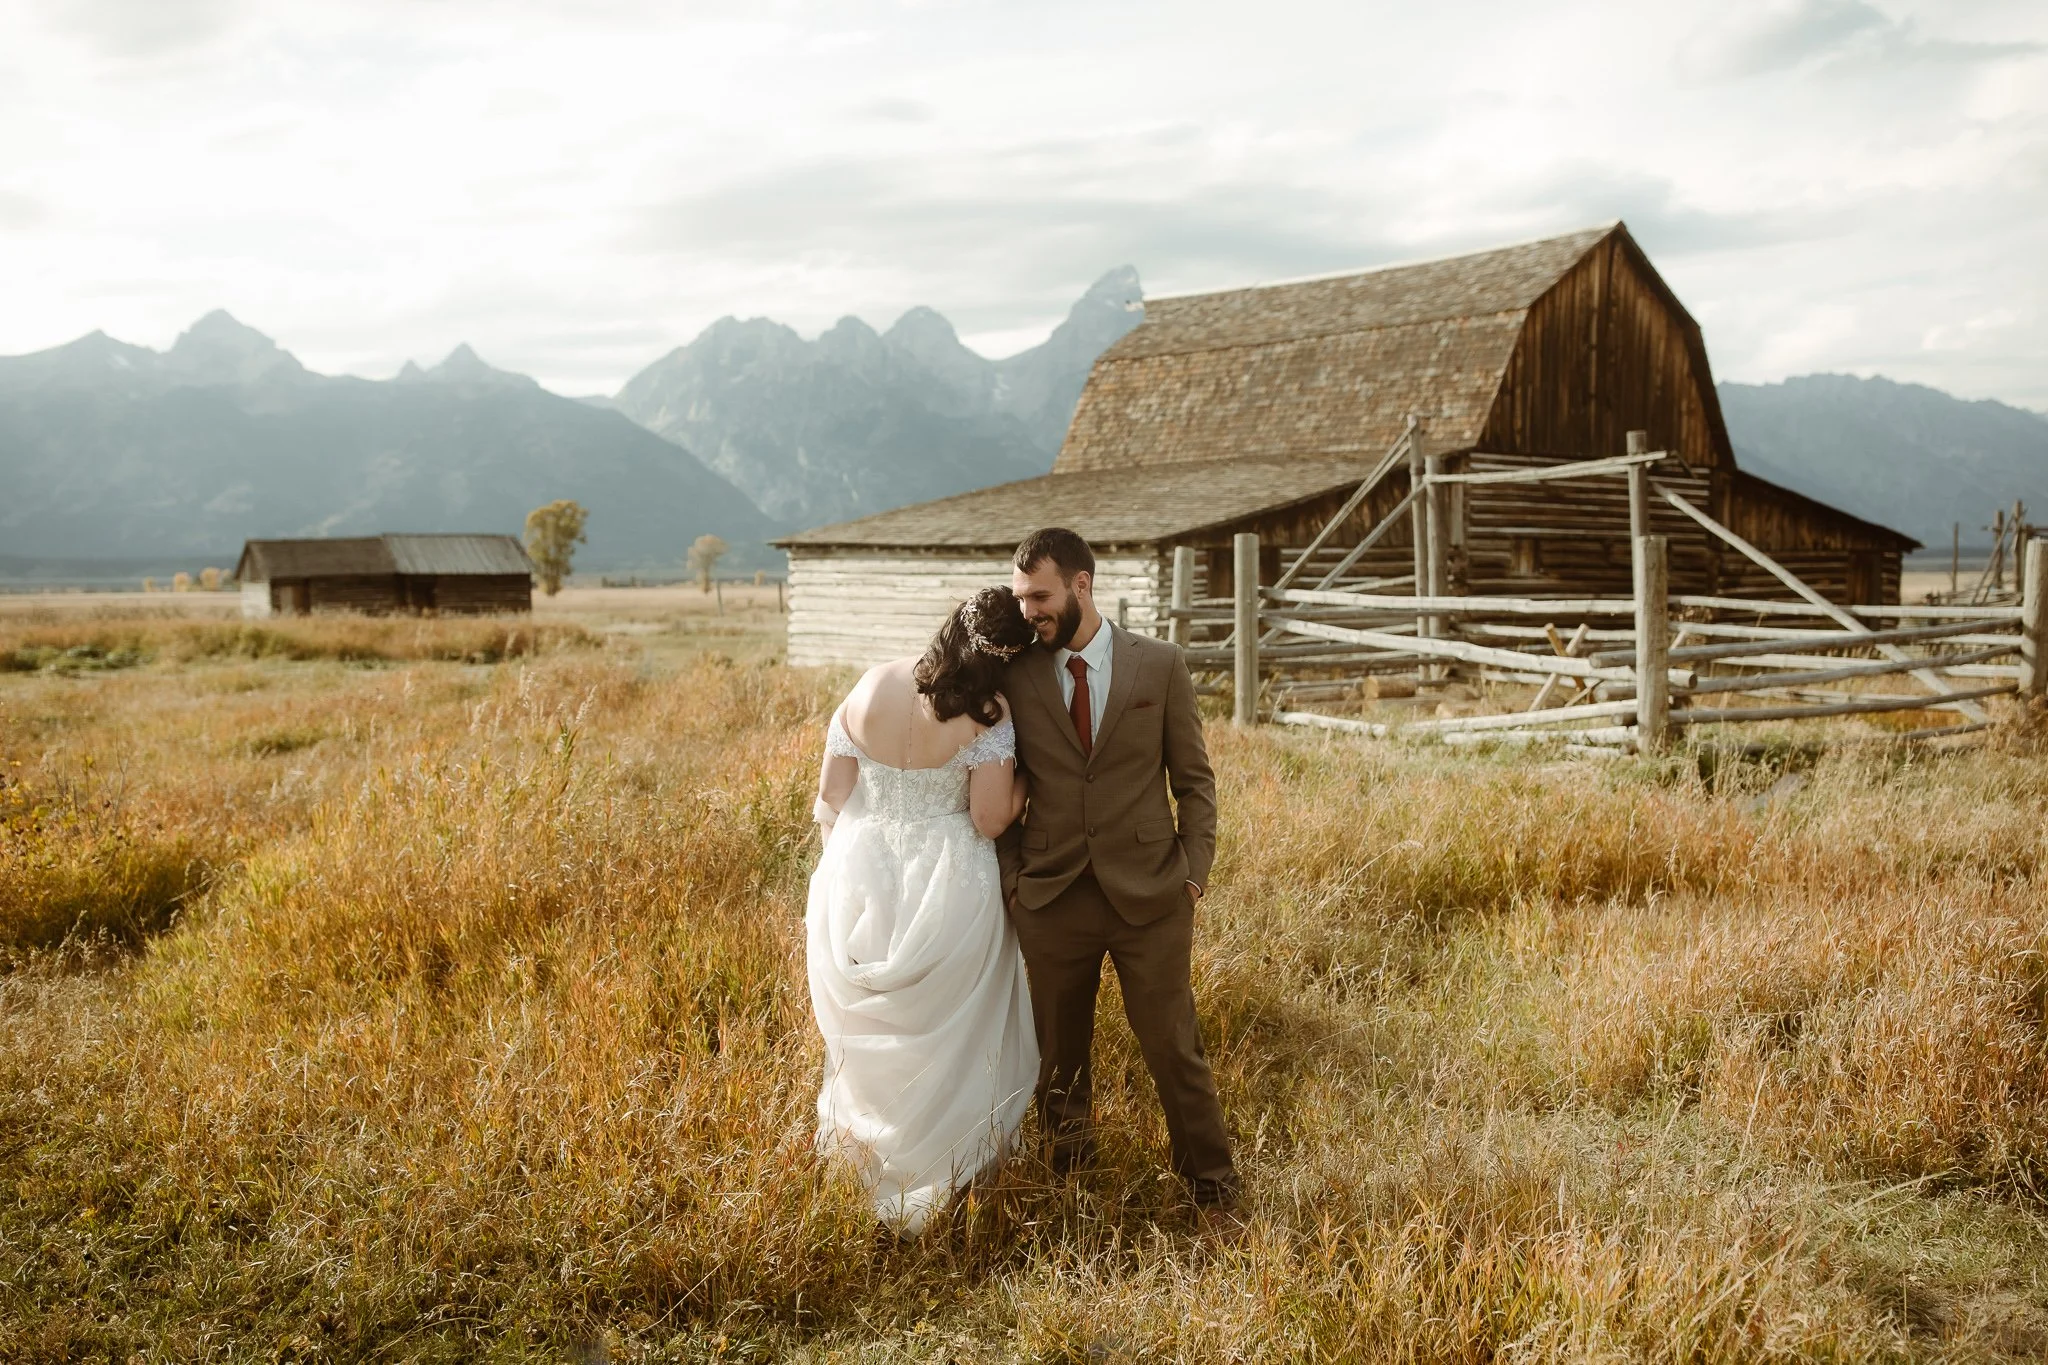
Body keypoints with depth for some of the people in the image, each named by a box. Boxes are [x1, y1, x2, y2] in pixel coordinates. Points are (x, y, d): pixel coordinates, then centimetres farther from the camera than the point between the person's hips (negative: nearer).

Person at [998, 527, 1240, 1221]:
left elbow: (1194, 781, 5)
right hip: (1050, 901, 1)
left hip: (1149, 896, -1)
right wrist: (1012, 877, 1)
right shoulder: (1014, 677, 2)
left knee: (1175, 1051, 2)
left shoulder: (1161, 666, 0)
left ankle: (1213, 1189, 20)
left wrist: (1192, 877, -2)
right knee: (1059, 1058, 10)